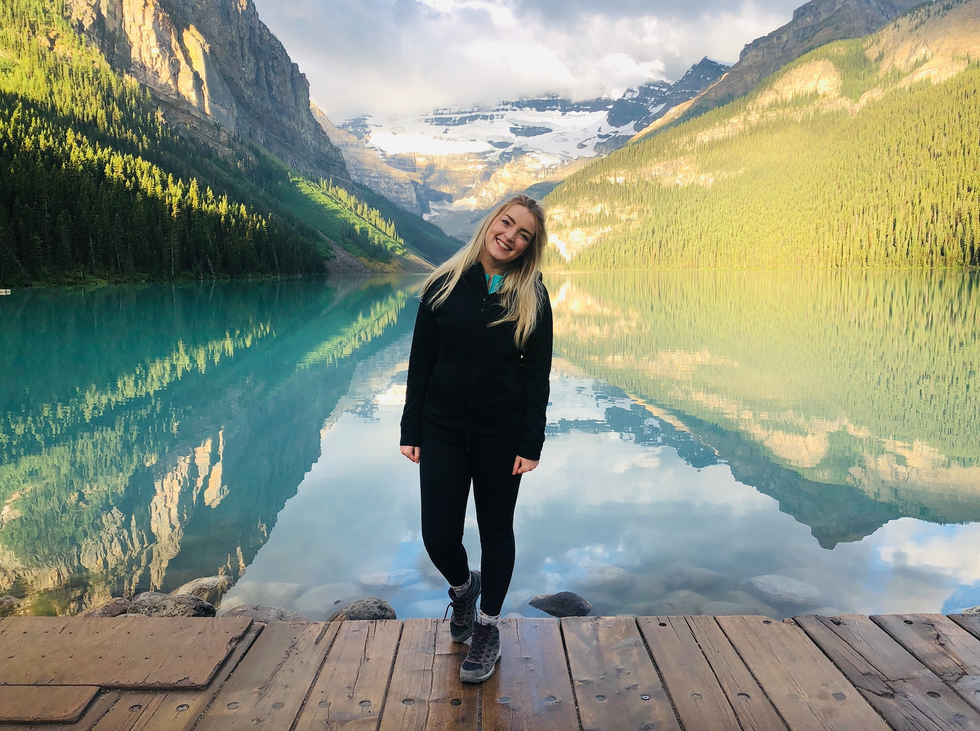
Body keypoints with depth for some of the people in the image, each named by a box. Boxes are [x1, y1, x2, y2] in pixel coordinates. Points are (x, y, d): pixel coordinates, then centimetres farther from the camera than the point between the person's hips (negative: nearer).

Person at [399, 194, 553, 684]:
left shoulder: (532, 298, -3)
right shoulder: (445, 284, -2)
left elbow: (537, 376, -3)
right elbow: (420, 362, 0)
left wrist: (531, 444, -9)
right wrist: (410, 430, -2)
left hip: (501, 436, -1)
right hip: (443, 432, 1)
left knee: (496, 532, 12)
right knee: (438, 536, 2)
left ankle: (488, 629, 33)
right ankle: (462, 587, 38)